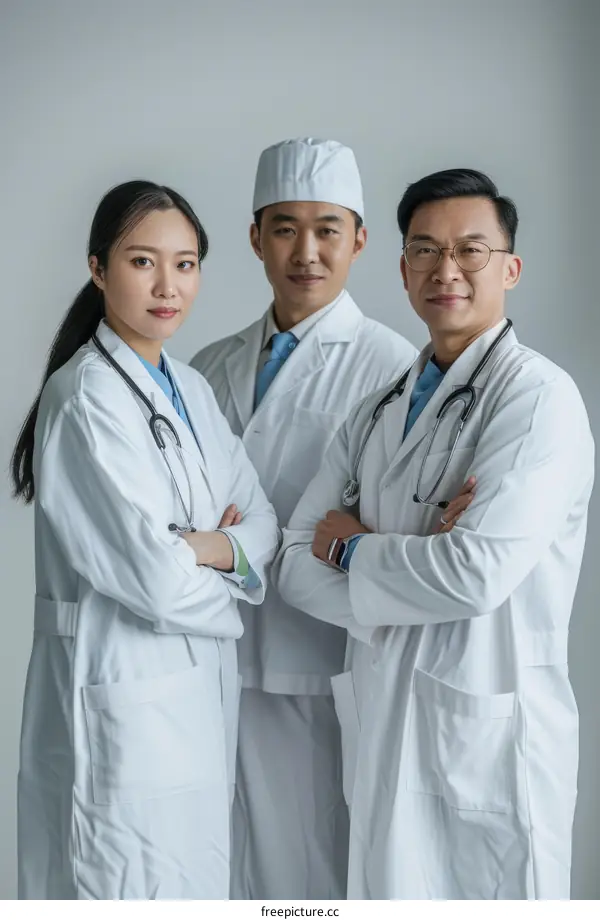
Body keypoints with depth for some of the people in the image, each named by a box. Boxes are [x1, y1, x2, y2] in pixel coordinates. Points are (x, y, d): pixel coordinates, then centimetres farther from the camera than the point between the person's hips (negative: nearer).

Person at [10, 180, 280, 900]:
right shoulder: (87, 400, -16)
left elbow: (263, 521, 7)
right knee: (133, 885, 2)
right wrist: (228, 593, -2)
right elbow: (155, 578, -21)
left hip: (201, 680, 8)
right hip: (125, 693, -8)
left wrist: (215, 549, -13)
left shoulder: (189, 388, 10)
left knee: (197, 882, 16)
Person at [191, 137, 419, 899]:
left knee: (323, 869, 6)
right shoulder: (210, 369, 11)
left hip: (329, 672, -4)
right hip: (220, 660, 5)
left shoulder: (393, 367, -6)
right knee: (235, 866, 14)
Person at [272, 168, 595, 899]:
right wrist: (399, 589, -12)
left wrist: (352, 549, -5)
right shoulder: (376, 413, 11)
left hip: (490, 728, -5)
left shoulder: (538, 398, -11)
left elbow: (478, 572, -21)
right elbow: (295, 562, 6)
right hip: (382, 726, 6)